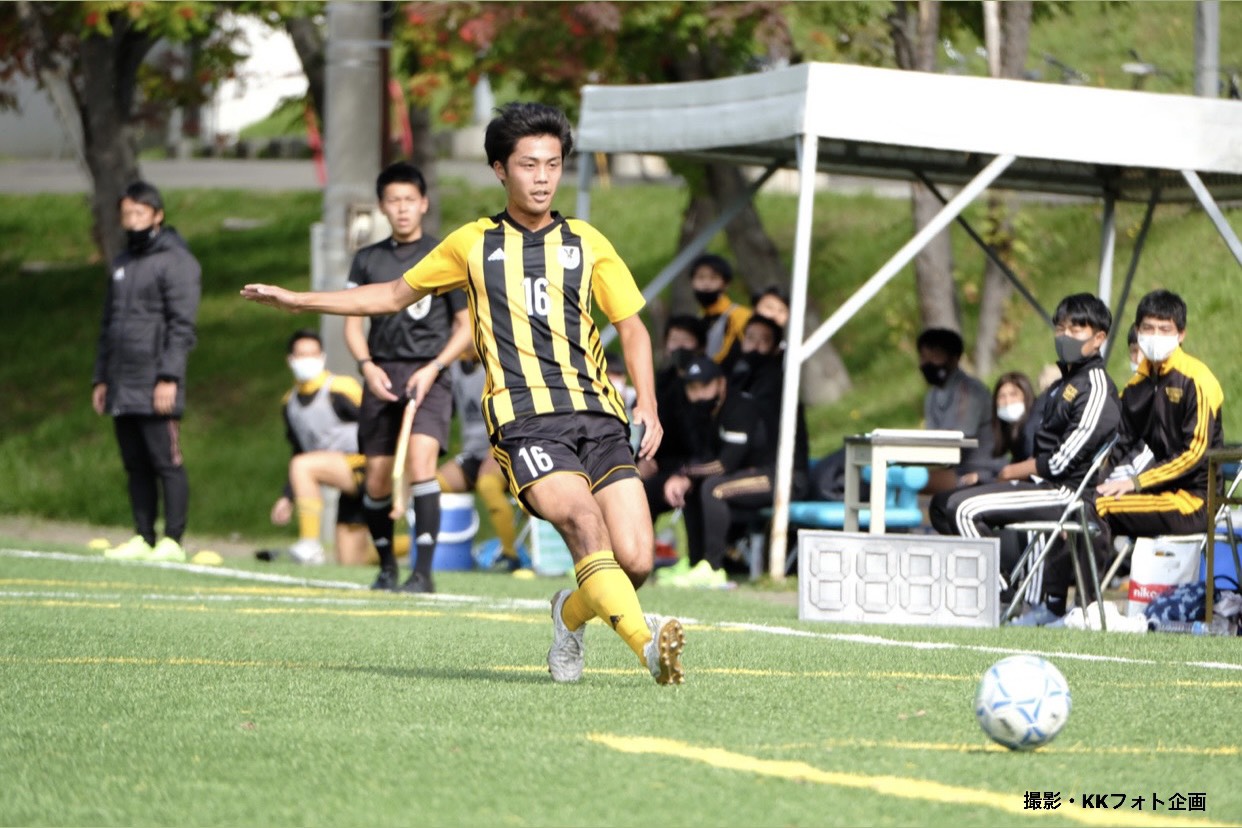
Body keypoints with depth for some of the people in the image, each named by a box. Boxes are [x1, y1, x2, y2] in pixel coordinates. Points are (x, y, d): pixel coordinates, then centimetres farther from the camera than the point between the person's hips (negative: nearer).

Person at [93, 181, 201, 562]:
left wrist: (169, 377, -19)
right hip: (122, 388, 8)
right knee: (136, 466, 8)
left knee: (166, 463, -7)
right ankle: (143, 538, 12)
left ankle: (172, 541, -7)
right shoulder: (123, 263, 20)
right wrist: (101, 377, 18)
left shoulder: (176, 261, -5)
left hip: (155, 387, -8)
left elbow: (182, 326, -12)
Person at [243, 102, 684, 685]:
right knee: (584, 523, -29)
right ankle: (648, 644, -41)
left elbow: (632, 329, 18)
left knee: (634, 561, -11)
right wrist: (298, 300, 29)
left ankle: (571, 614, 21)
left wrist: (647, 406, 2)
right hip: (524, 415, -2)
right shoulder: (472, 244, 17)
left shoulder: (587, 244, 17)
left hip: (597, 413, 2)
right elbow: (396, 295, 30)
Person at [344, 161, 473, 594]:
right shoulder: (367, 260, 11)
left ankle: (423, 570, -24)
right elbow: (352, 323, 13)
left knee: (420, 460, -23)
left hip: (428, 376, -4)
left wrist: (434, 368, -10)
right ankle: (386, 565, 26)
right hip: (381, 376, 4)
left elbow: (466, 326, 4)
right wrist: (368, 366, -6)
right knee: (377, 479, 4)